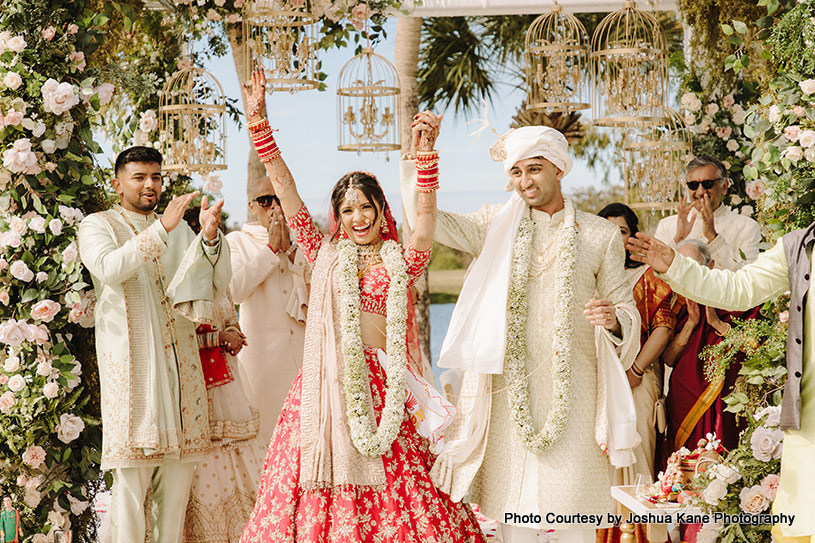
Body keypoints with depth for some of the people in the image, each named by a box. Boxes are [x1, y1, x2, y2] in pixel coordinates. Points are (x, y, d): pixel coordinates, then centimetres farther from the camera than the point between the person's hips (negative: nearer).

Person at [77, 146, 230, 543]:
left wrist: (210, 236, -12)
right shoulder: (98, 226, 5)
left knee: (179, 467, 4)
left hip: (180, 359, 5)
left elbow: (218, 281, 7)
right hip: (129, 359, -5)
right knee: (132, 473, -9)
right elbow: (110, 267, -18)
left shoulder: (179, 230, 18)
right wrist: (162, 228, -25)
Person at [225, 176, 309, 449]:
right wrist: (271, 248, -8)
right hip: (262, 350, -2)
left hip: (302, 347, 2)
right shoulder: (236, 241, 6)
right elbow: (236, 290, -11)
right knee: (267, 425, -5)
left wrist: (288, 249, -7)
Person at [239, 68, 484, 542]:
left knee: (400, 499, -6)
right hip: (327, 385, 1)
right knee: (311, 502, -2)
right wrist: (258, 121, 3)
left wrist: (427, 151, -21)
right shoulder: (326, 257, 13)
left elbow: (426, 215, -8)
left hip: (382, 387, -1)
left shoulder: (401, 263, 9)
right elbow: (286, 190, 8)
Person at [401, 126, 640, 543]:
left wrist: (614, 320, -13)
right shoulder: (496, 226, 9)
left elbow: (627, 309, 10)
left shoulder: (601, 235, 8)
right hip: (509, 389, 1)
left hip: (571, 389, -1)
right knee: (513, 508, 2)